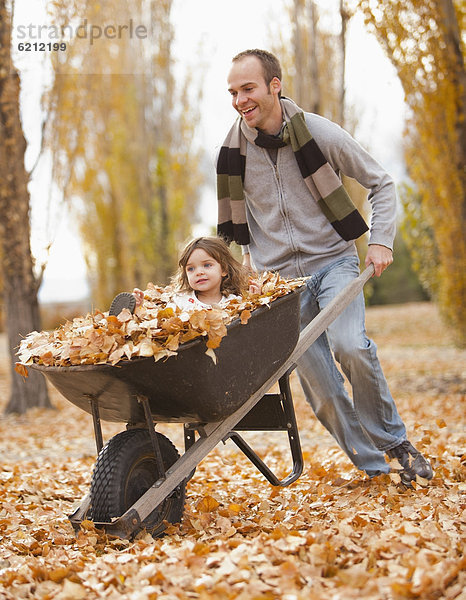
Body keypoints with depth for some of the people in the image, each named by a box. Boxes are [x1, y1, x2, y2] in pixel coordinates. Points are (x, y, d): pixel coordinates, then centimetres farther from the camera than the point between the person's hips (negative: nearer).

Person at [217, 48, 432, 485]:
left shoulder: (320, 134, -7)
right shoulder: (234, 148, 1)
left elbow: (381, 184, 4)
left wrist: (381, 239, -6)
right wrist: (248, 251, 13)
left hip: (332, 261, -2)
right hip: (277, 277, 3)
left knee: (350, 346, -26)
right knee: (318, 383, -3)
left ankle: (393, 440, -3)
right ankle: (374, 467, 12)